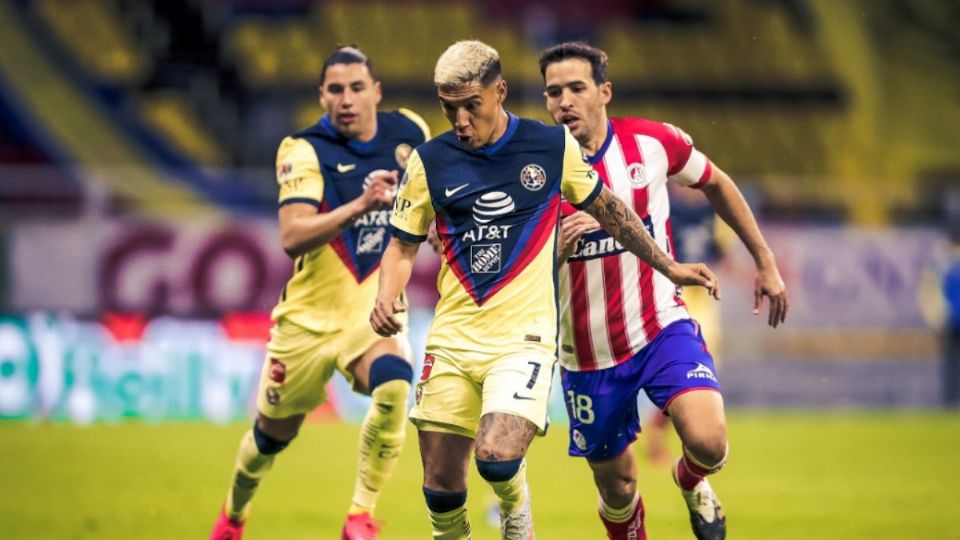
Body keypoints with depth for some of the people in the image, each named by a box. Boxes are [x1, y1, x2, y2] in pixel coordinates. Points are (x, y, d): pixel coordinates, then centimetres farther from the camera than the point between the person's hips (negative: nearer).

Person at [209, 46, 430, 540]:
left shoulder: (409, 133, -1)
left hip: (374, 308, 1)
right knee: (273, 434, 15)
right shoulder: (305, 151, -14)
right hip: (311, 314, -1)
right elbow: (292, 238, -30)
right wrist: (358, 207, -41)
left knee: (393, 384, -32)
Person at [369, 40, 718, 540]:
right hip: (453, 336, 2)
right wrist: (387, 297, -10)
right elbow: (402, 245, 10)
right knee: (440, 484, -1)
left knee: (497, 457, -21)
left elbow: (608, 210, 15)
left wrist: (669, 267, 19)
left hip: (524, 335, -2)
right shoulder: (429, 161, 2)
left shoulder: (553, 146, 0)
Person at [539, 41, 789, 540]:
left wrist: (765, 262, 15)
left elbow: (715, 184, 13)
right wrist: (558, 247, -29)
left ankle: (691, 482, 15)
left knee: (708, 443, -22)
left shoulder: (652, 142, -8)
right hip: (587, 354, 0)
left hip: (662, 329, 0)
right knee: (617, 490, 7)